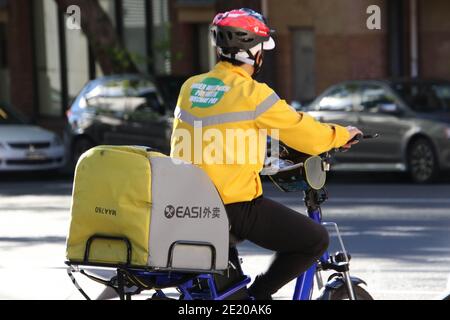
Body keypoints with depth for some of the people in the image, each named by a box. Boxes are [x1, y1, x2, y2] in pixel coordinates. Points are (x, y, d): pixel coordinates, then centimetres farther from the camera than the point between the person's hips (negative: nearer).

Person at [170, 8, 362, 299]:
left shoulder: (190, 88, 8)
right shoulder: (253, 94, -11)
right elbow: (307, 135, -5)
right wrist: (343, 134, 15)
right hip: (236, 205, -8)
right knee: (316, 240, 2)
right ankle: (258, 294, -2)